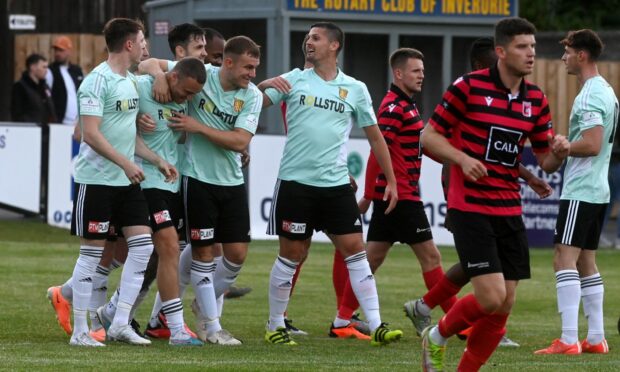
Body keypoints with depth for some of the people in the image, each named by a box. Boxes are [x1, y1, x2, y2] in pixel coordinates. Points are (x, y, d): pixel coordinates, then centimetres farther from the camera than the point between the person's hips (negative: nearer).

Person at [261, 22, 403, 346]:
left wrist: (391, 181, 10)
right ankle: (275, 325, 16)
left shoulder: (355, 89, 6)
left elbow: (375, 137, 12)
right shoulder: (294, 80, 4)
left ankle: (376, 326, -5)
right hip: (295, 182, -1)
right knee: (291, 254, 3)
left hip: (336, 184, 1)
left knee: (354, 249, -4)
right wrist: (268, 84, -23)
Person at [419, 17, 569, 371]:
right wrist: (462, 158, -20)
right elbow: (430, 135, -3)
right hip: (470, 207, -6)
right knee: (491, 296, -14)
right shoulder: (469, 86, -9)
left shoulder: (536, 100, 6)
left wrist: (559, 152, -12)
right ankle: (438, 337, 14)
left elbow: (546, 162, 11)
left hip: (509, 210, 6)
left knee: (505, 305, 2)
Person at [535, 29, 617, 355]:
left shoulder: (590, 96, -16)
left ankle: (569, 340, -19)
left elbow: (591, 145, -24)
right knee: (586, 261, 13)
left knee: (564, 259, -12)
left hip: (580, 191, -10)